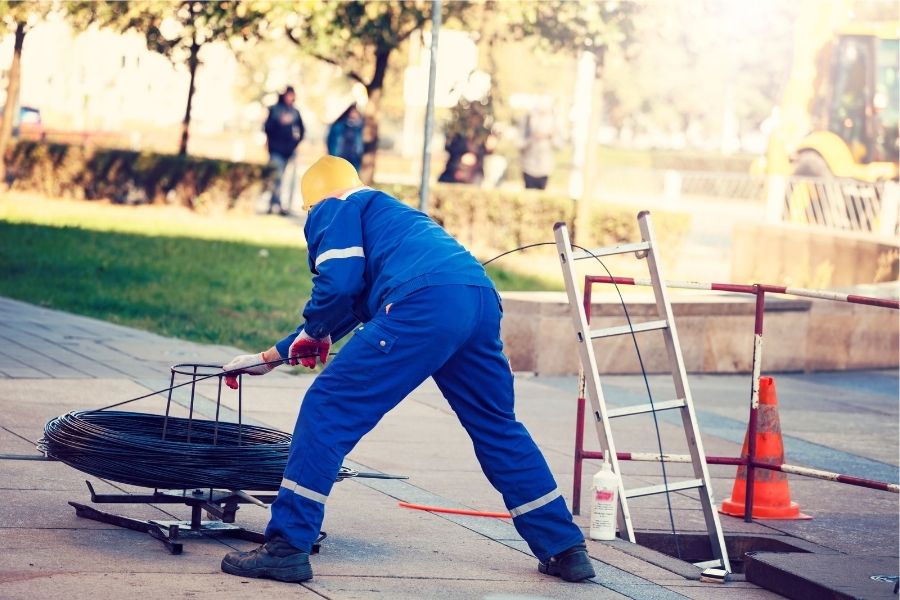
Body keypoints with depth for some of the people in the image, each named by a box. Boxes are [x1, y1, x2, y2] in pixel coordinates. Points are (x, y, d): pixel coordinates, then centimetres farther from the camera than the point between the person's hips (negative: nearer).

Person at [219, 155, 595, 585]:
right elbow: (355, 305, 45)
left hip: (424, 303, -8)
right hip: (481, 300, 8)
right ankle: (565, 549, 28)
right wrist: (271, 356, 51)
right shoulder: (384, 209, 41)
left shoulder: (332, 209, 17)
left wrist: (310, 333, 18)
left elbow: (339, 282, -2)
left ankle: (287, 547, -5)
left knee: (327, 409, -1)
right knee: (498, 428, 23)